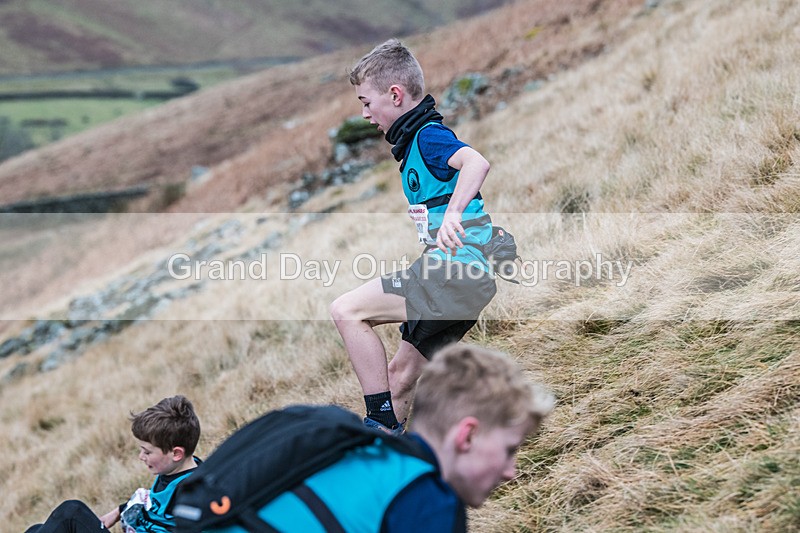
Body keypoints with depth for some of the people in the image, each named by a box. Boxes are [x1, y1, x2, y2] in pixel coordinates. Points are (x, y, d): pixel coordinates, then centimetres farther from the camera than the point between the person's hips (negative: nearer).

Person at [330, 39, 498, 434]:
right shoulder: (416, 140, 21)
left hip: (455, 272, -11)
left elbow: (477, 163, -31)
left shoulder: (429, 135, -10)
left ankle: (383, 423, -14)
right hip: (459, 279, 11)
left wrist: (452, 214, -42)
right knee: (400, 377, 15)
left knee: (346, 310, -17)